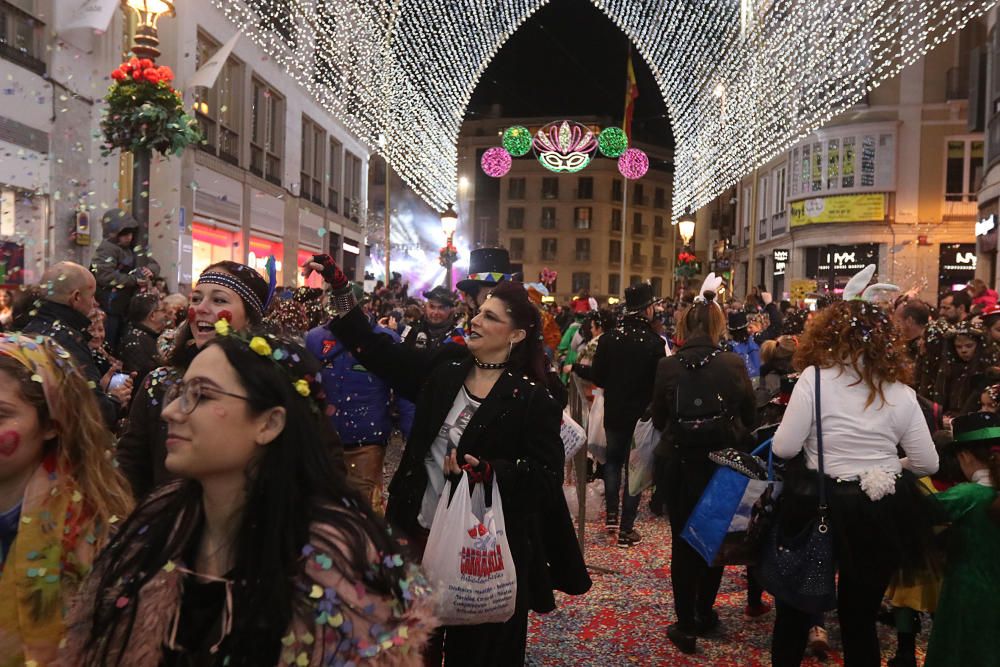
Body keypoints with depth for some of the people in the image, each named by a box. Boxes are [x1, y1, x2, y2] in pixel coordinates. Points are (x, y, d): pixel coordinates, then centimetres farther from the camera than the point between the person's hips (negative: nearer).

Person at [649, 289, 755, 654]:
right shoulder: (734, 364, -11)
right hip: (723, 463, 1)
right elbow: (749, 414, 0)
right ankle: (704, 614, 33)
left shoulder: (667, 366, -12)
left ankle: (686, 625, 18)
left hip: (679, 464, -1)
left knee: (683, 542, 12)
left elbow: (658, 418, -2)